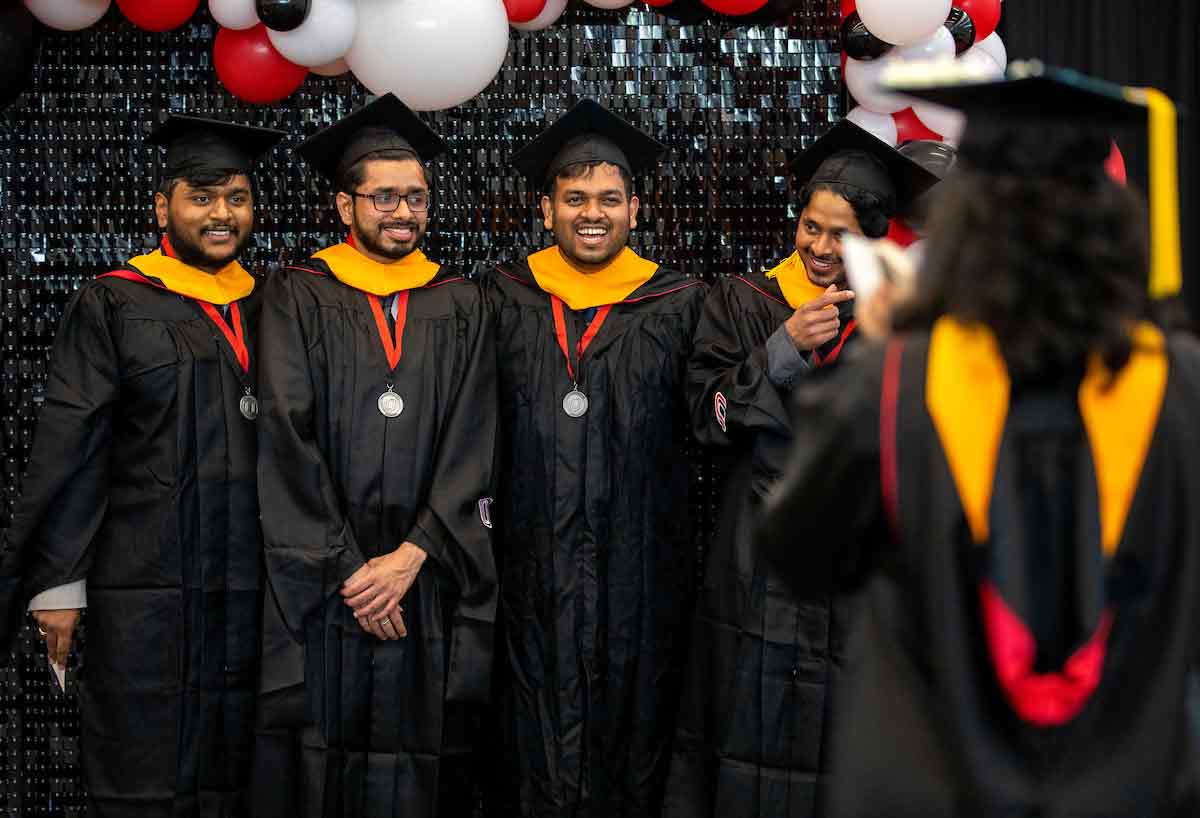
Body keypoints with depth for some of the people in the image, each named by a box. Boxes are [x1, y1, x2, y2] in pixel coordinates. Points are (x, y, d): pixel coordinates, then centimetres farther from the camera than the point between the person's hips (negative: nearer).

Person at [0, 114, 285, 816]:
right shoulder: (114, 306, -1)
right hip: (145, 592, -4)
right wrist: (59, 583, -9)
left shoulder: (269, 311, 12)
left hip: (252, 592, 4)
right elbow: (68, 449, -4)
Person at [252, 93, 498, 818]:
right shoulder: (299, 298, 3)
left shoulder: (460, 307, 10)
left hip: (431, 586, 2)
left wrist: (411, 555, -9)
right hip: (319, 589, -2)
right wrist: (347, 568, -11)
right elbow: (286, 440, -5)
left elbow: (473, 445, 3)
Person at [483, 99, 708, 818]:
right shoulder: (506, 302, 7)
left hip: (640, 571, 0)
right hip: (534, 569, 1)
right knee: (536, 760, 4)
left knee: (631, 759, 7)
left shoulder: (678, 307, 4)